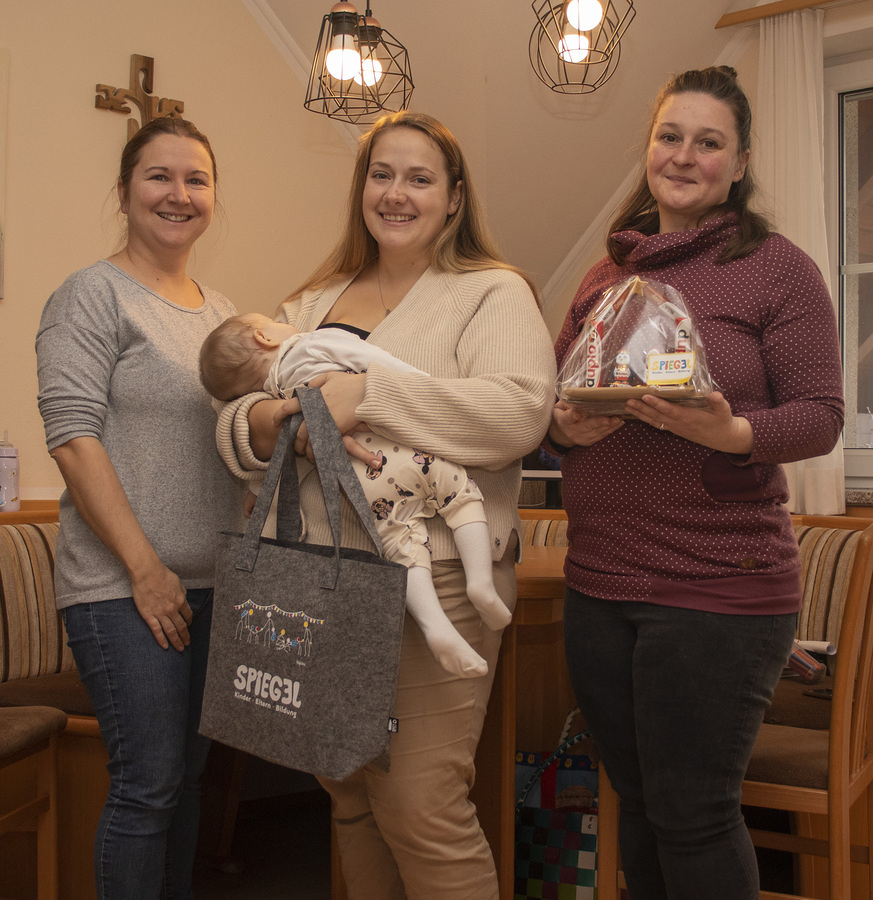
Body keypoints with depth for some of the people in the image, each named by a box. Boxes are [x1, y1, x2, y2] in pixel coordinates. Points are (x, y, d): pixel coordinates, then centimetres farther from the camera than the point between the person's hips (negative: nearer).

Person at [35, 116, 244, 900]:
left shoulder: (221, 311, 15)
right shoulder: (93, 295, -7)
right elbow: (73, 438, -14)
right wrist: (145, 567, -16)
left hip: (212, 583, 7)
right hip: (122, 586, -7)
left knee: (188, 774, 15)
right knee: (149, 783, -3)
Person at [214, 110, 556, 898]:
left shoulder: (492, 293, -1)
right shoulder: (315, 303, 18)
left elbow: (520, 411, -19)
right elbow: (234, 421, 15)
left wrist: (368, 395, -23)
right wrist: (261, 421, -10)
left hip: (432, 577, -6)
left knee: (419, 807, -6)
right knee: (350, 795, 16)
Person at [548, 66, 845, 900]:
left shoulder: (777, 268, -3)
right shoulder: (605, 275, 13)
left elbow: (821, 415, -7)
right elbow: (552, 402, 16)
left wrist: (733, 433, -25)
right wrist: (567, 426, -7)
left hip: (719, 591, -5)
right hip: (599, 585, 5)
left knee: (691, 814, 1)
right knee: (637, 801, 15)